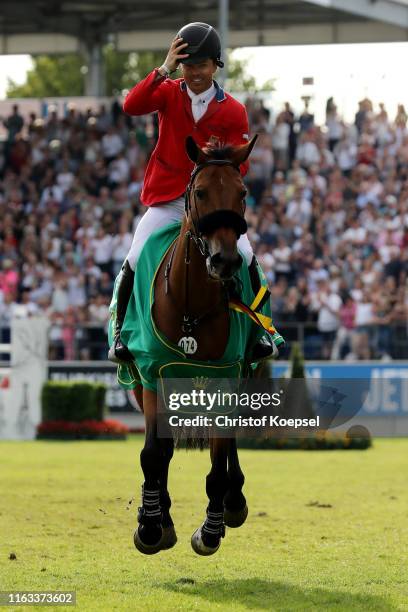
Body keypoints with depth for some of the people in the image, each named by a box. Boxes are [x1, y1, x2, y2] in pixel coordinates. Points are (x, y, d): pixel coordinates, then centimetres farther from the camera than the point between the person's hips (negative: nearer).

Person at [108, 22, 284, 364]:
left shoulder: (233, 111, -2)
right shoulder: (169, 93, -1)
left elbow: (240, 166, -3)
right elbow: (132, 106, -20)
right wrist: (165, 70, -26)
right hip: (166, 200, 0)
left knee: (246, 257, -17)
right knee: (135, 262, -13)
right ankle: (120, 333, 3)